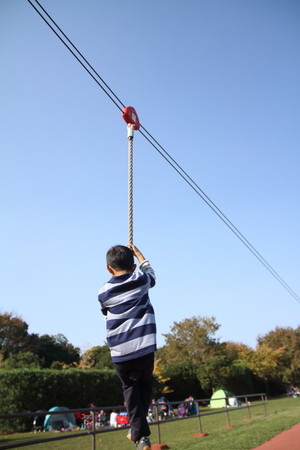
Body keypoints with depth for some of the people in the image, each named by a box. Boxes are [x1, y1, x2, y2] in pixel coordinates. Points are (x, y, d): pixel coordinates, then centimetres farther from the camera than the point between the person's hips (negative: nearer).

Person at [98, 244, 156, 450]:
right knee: (145, 385, 24)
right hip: (144, 350, 0)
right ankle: (140, 430, 21)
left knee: (130, 389, 21)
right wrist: (137, 253, 34)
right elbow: (151, 272, 25)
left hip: (120, 355, 1)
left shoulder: (103, 293, 3)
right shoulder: (141, 280, 1)